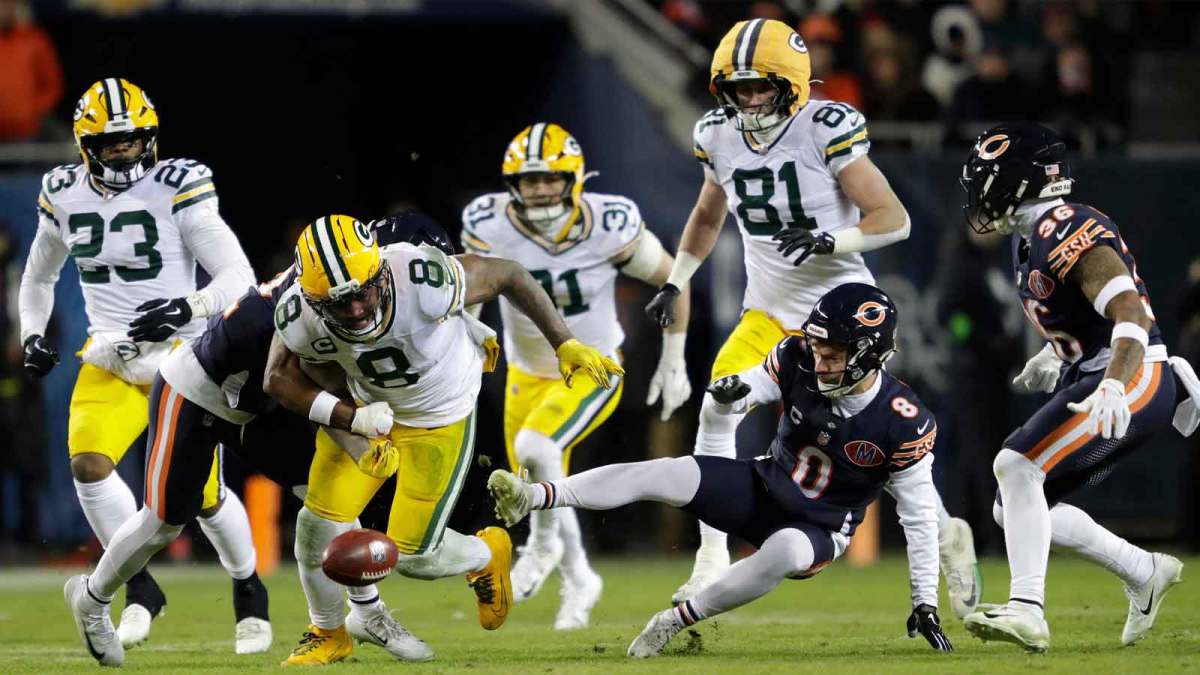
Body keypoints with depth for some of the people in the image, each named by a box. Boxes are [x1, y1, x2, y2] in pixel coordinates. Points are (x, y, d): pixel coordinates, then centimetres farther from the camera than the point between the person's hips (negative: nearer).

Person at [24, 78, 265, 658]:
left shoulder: (177, 190, -14)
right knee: (87, 462, -21)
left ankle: (248, 587, 28)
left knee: (202, 492, -2)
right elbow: (38, 277, 21)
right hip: (110, 358, 4)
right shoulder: (65, 197, 2)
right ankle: (141, 590, -5)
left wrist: (188, 308, -32)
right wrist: (32, 335, 5)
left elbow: (239, 278, -16)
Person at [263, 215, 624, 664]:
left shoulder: (425, 281, -38)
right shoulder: (299, 317, -28)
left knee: (412, 556, -2)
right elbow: (281, 378, -9)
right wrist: (353, 417, -22)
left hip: (439, 419, -3)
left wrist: (565, 345, -13)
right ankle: (327, 635, 27)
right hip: (368, 406, 3)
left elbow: (507, 275, -20)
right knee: (319, 524, -1)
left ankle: (486, 555, 34)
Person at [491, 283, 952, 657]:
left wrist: (925, 603, -12)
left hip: (820, 529, -3)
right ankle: (533, 497, -31)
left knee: (784, 551, -40)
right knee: (665, 474, -22)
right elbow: (747, 392, -4)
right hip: (761, 489, 3)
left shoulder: (903, 425, -23)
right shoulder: (798, 361, -14)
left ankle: (676, 621, -23)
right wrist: (729, 394, -31)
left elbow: (920, 515, -14)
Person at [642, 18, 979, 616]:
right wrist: (674, 283, 15)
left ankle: (947, 538, 23)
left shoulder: (825, 132, -18)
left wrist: (829, 240, -31)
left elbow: (894, 219, -16)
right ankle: (711, 562, -9)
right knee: (717, 411, -16)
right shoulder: (721, 139, -1)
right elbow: (708, 215, 21)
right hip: (769, 310, 5)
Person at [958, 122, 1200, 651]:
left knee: (1017, 467, -25)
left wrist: (1113, 387, -42)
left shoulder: (1070, 236, -19)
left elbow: (1131, 314, -29)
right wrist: (1055, 355, 37)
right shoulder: (1031, 239, 12)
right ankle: (1145, 573, 21)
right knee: (1012, 510, 9)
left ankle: (1027, 609, -31)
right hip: (1091, 377, 10)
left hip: (1137, 379, -10)